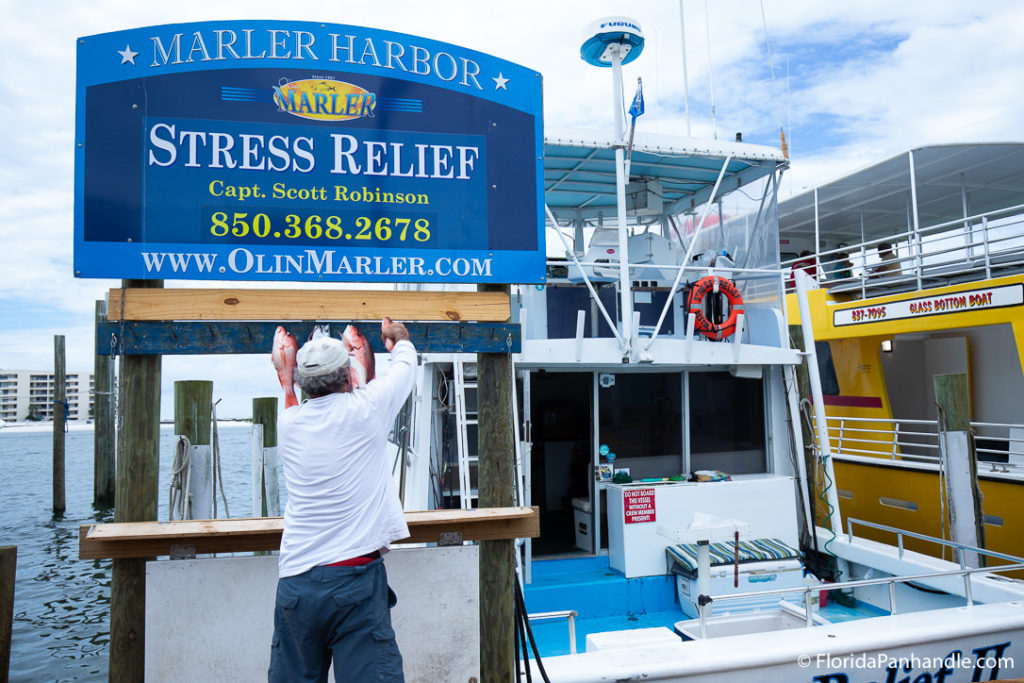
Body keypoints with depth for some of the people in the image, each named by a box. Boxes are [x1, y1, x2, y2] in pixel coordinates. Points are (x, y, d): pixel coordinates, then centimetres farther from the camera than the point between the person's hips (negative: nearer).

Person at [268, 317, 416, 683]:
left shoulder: (289, 423, 7)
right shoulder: (366, 408, -3)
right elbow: (405, 363, 16)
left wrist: (286, 377, 50)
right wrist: (397, 335, 37)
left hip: (295, 581, 5)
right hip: (354, 578, -5)